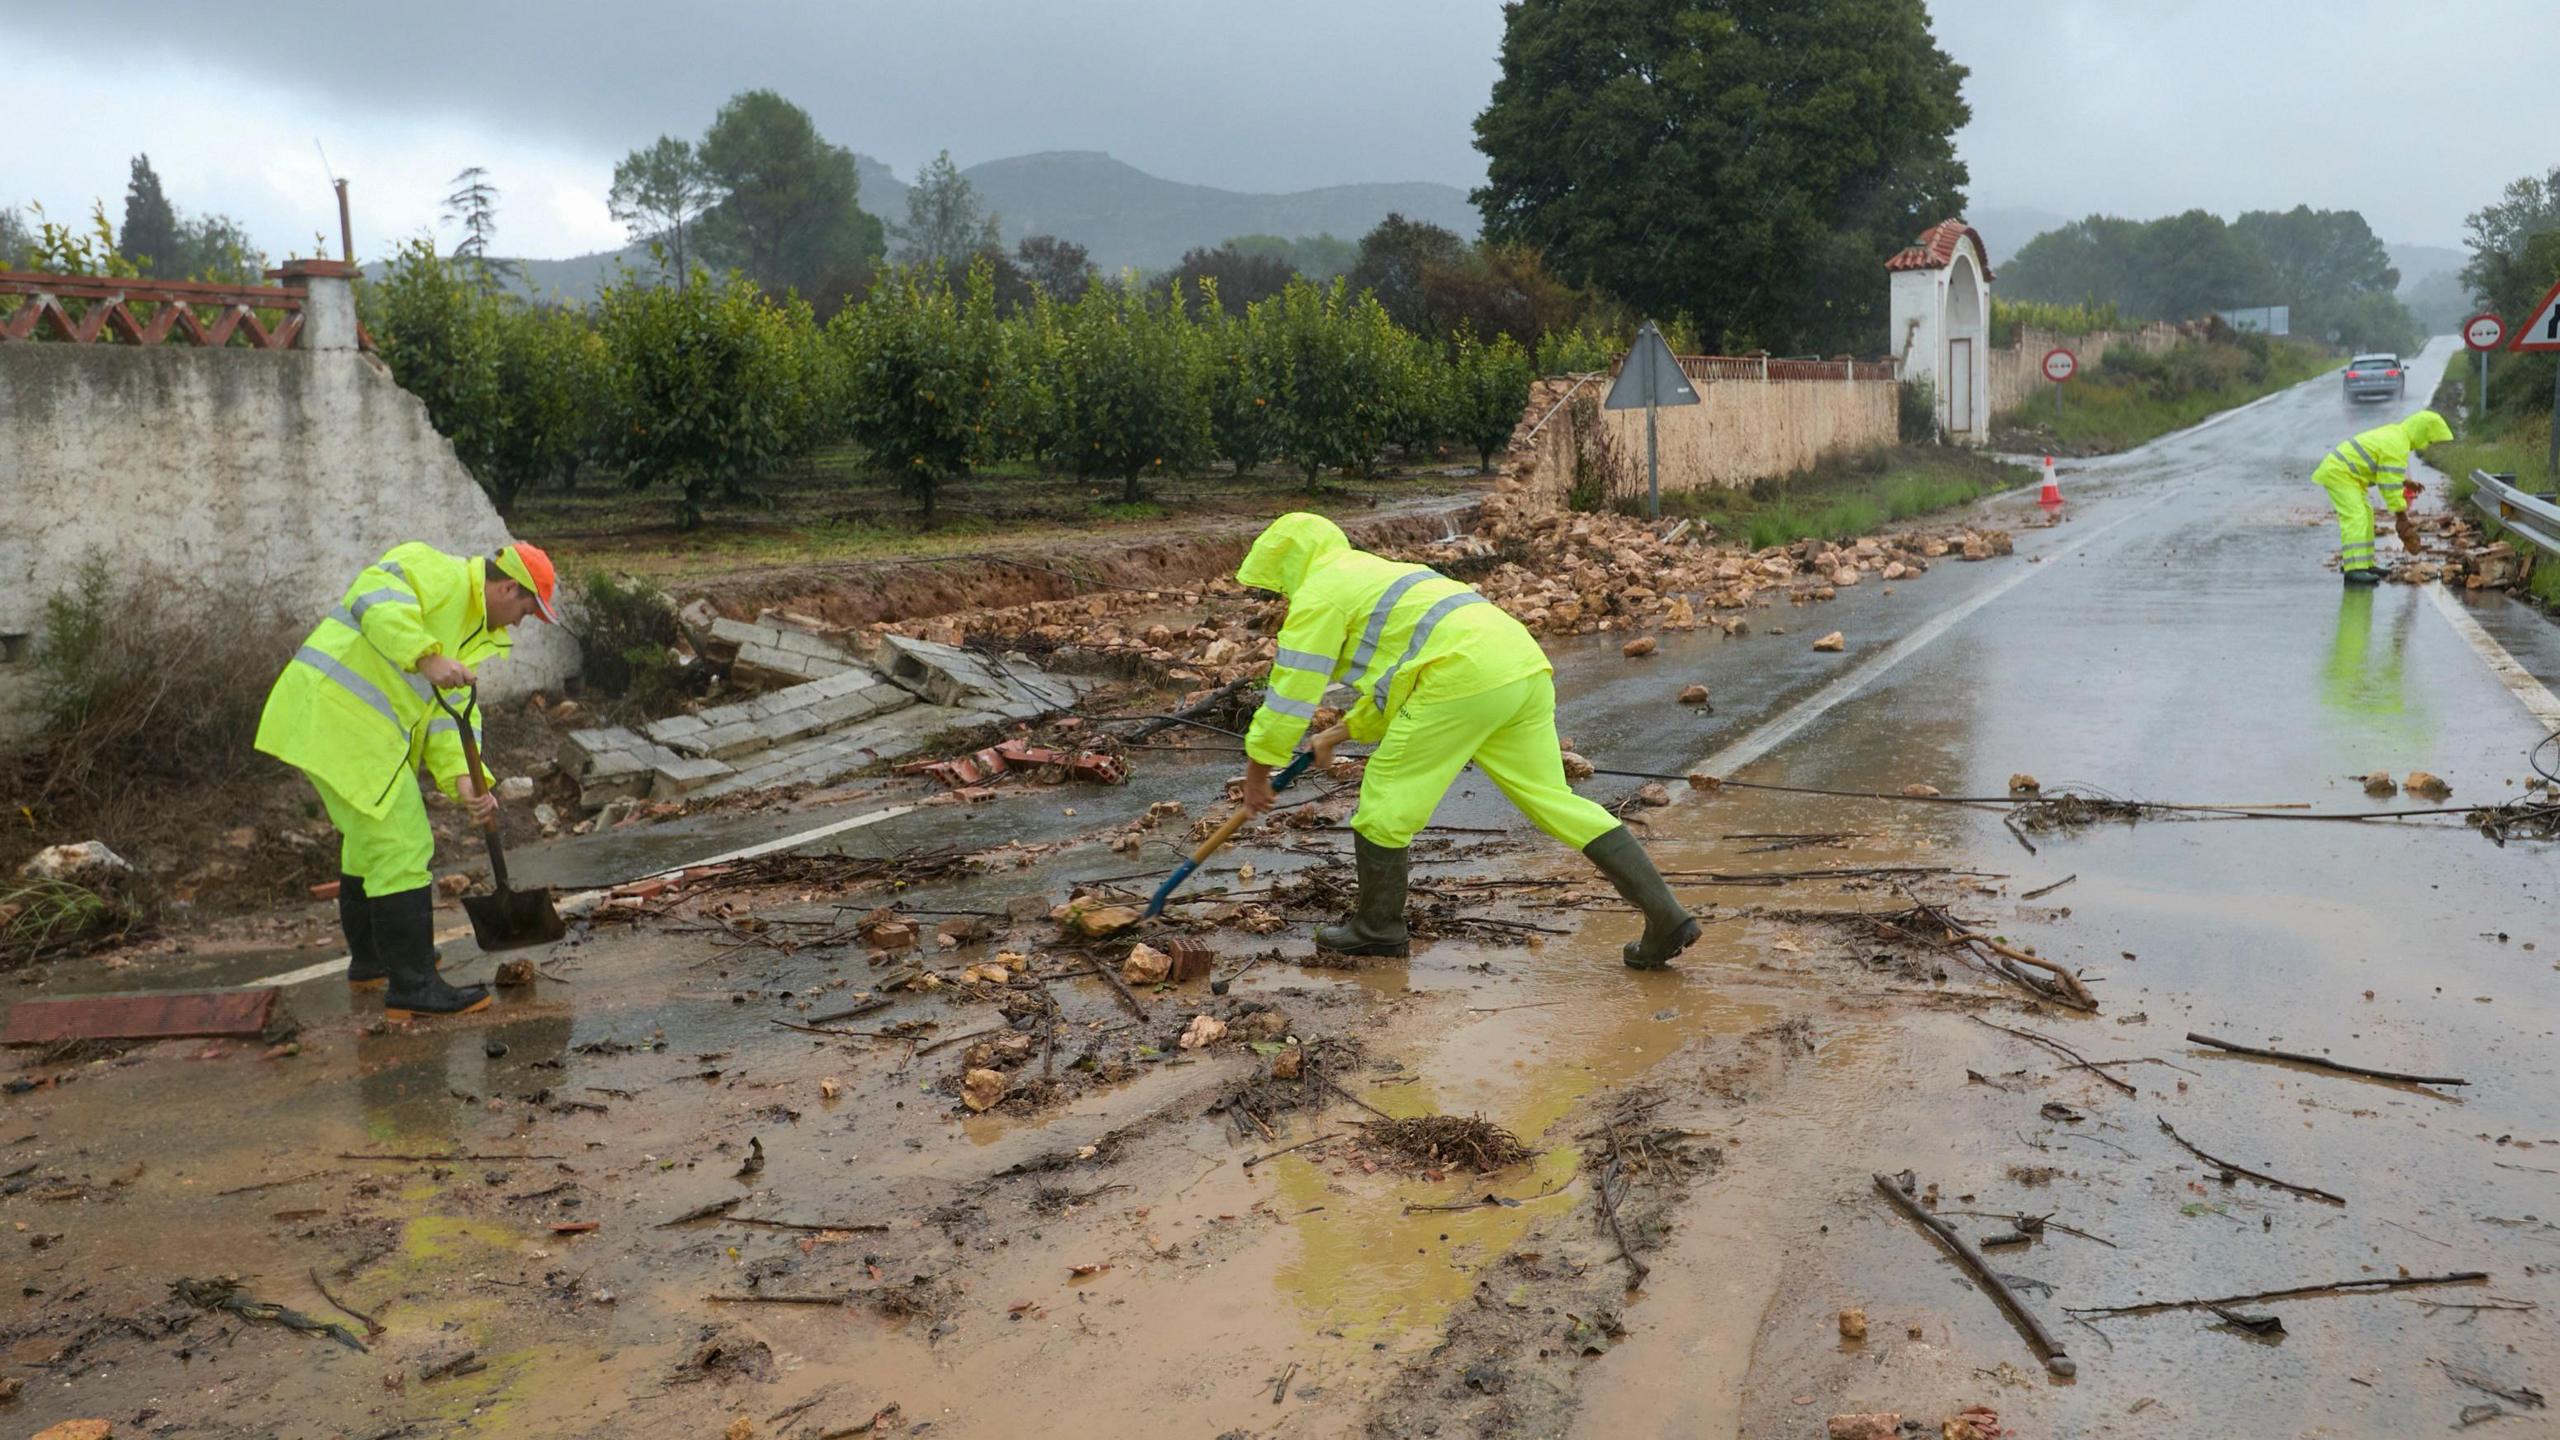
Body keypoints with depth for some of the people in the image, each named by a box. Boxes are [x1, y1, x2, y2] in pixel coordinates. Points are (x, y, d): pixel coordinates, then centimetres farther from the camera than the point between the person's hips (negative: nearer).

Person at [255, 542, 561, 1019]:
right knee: (402, 846, -10)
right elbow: (376, 596, -29)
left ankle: (369, 960, 44)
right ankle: (412, 987, -5)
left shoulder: (477, 632, 19)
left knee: (369, 839, 26)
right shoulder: (439, 572, -10)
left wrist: (463, 778, -5)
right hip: (336, 713, -11)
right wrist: (427, 657, -39)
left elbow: (453, 708, 11)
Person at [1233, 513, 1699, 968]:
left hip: (1463, 677, -9)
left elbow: (1293, 687, 5)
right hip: (1525, 668, 9)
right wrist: (1346, 729, 47)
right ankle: (1666, 914, 6)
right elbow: (1395, 678, 46)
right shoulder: (1378, 573, 36)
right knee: (1554, 799, 10)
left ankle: (1378, 927, 20)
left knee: (1386, 793, 7)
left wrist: (1259, 764, 14)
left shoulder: (1318, 593, 8)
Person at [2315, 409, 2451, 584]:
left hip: (2337, 469, 11)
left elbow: (2387, 473, 27)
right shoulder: (2398, 447, -18)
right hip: (2339, 473, -11)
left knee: (2365, 516, 16)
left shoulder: (2395, 433, 14)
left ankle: (2364, 564, 20)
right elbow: (2391, 485, -18)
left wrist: (2406, 482, 14)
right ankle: (2354, 570, -29)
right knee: (2355, 517, -20)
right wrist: (2402, 519, -11)